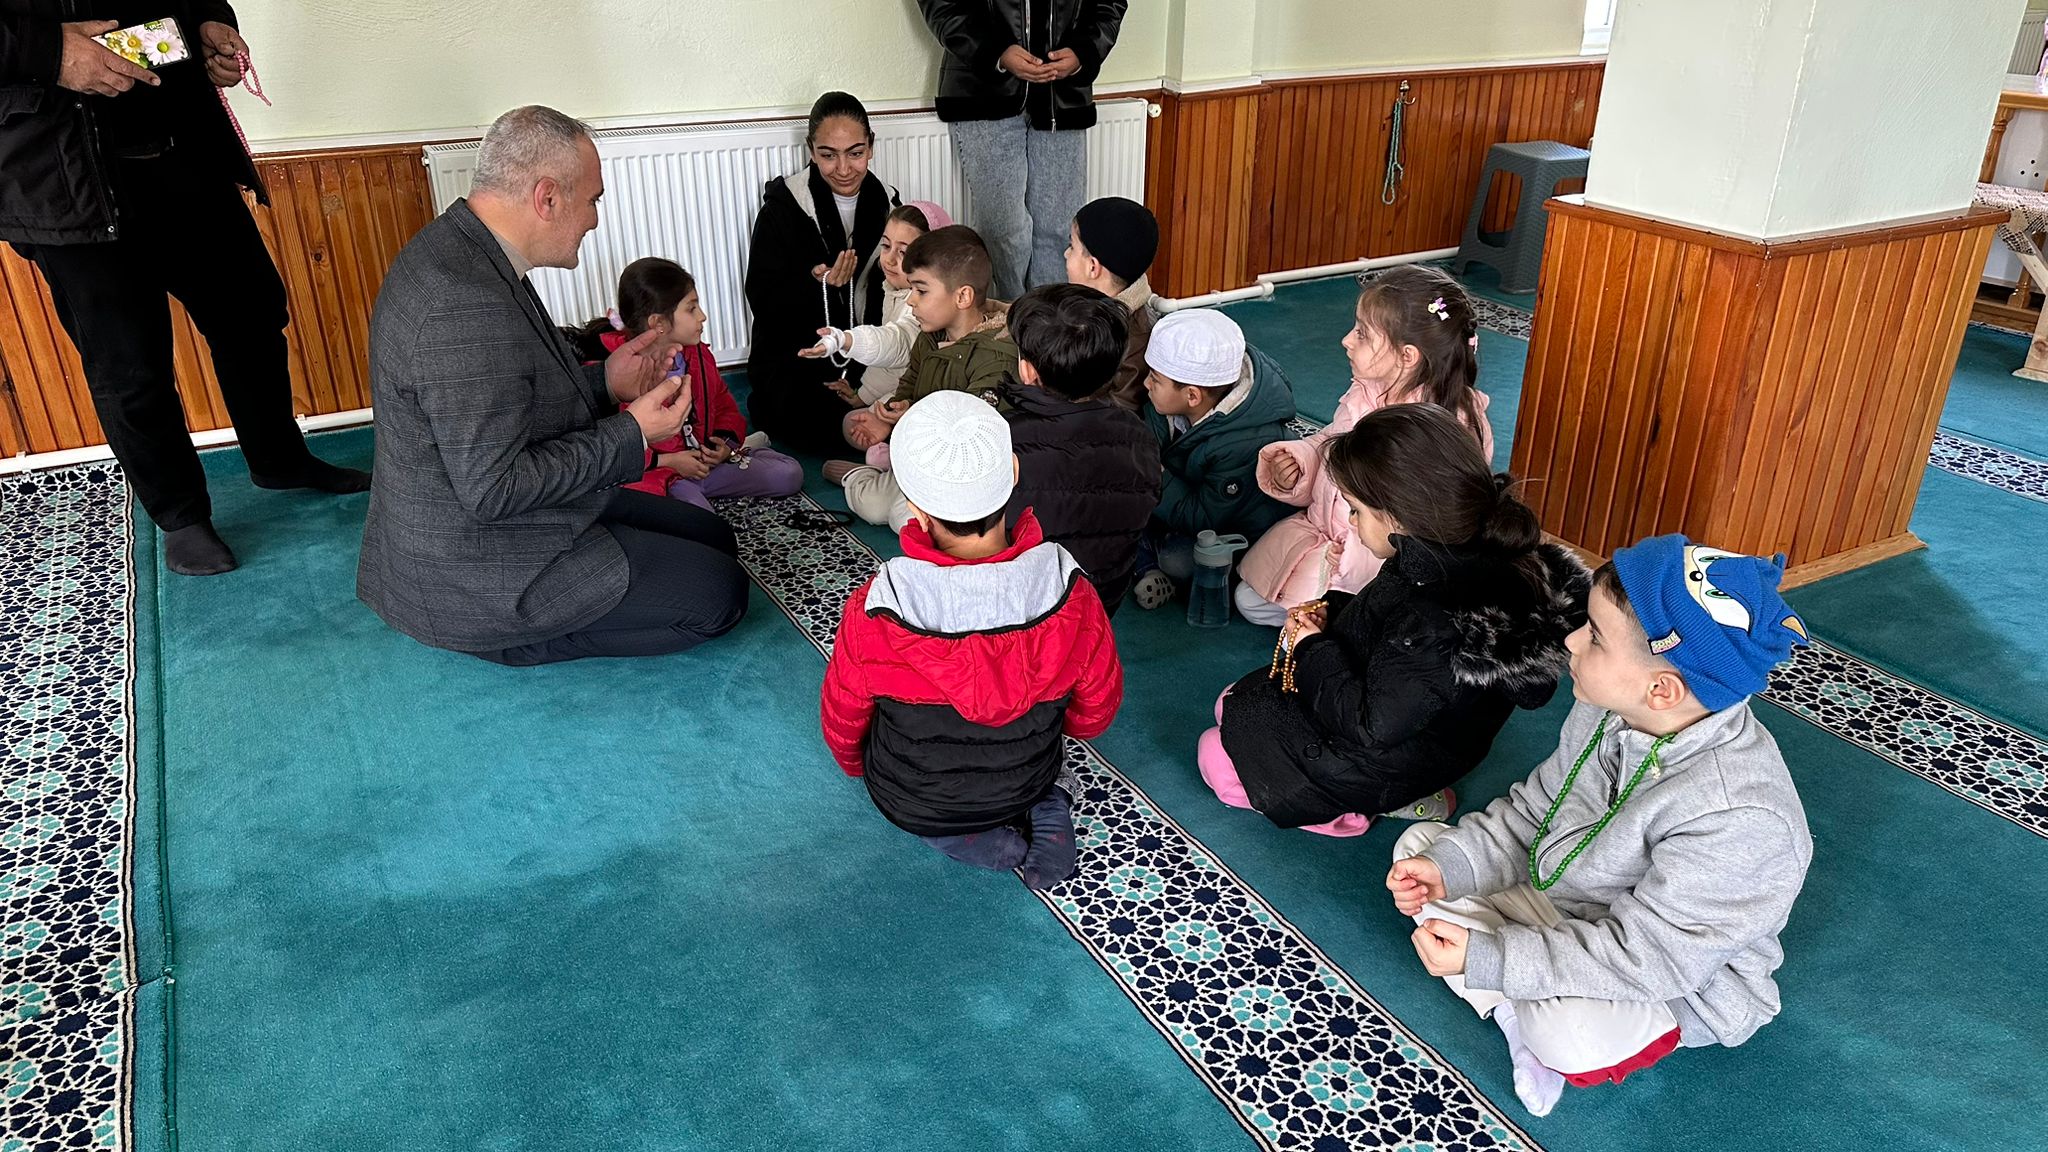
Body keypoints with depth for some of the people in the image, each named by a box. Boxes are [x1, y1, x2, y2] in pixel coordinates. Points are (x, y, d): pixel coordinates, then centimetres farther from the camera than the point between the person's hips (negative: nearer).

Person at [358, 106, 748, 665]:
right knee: (719, 593, -9)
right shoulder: (466, 306, -30)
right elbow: (492, 488, -28)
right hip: (475, 577, -10)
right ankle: (513, 636, 0)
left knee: (713, 536, 15)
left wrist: (604, 383, 4)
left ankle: (518, 625, 12)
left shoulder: (456, 251, 4)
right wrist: (631, 435, -21)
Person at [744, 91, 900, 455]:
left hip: (865, 358, 4)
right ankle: (768, 408, 4)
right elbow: (762, 301, -10)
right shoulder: (783, 206, -10)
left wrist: (857, 375, -10)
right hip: (791, 359, -4)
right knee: (824, 429, -28)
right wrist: (816, 284, -31)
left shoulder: (885, 204, 2)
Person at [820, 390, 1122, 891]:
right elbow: (1098, 707, -9)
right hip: (1025, 785, 2)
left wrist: (857, 765, 13)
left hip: (907, 803, -2)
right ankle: (1044, 810, 6)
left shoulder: (875, 609, -32)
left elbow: (842, 719, -12)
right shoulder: (1069, 592, -28)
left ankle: (958, 836, 6)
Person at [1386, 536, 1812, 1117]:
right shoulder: (1609, 713, -12)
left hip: (1678, 982, -7)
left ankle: (1538, 1026, -1)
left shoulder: (1737, 817, -36)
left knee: (1567, 1033, -39)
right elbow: (1530, 808, 2)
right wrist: (1449, 864, -14)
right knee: (1419, 844, 0)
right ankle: (1515, 1014, -8)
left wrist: (1486, 959, -34)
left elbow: (1648, 956, -32)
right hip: (1560, 900, 8)